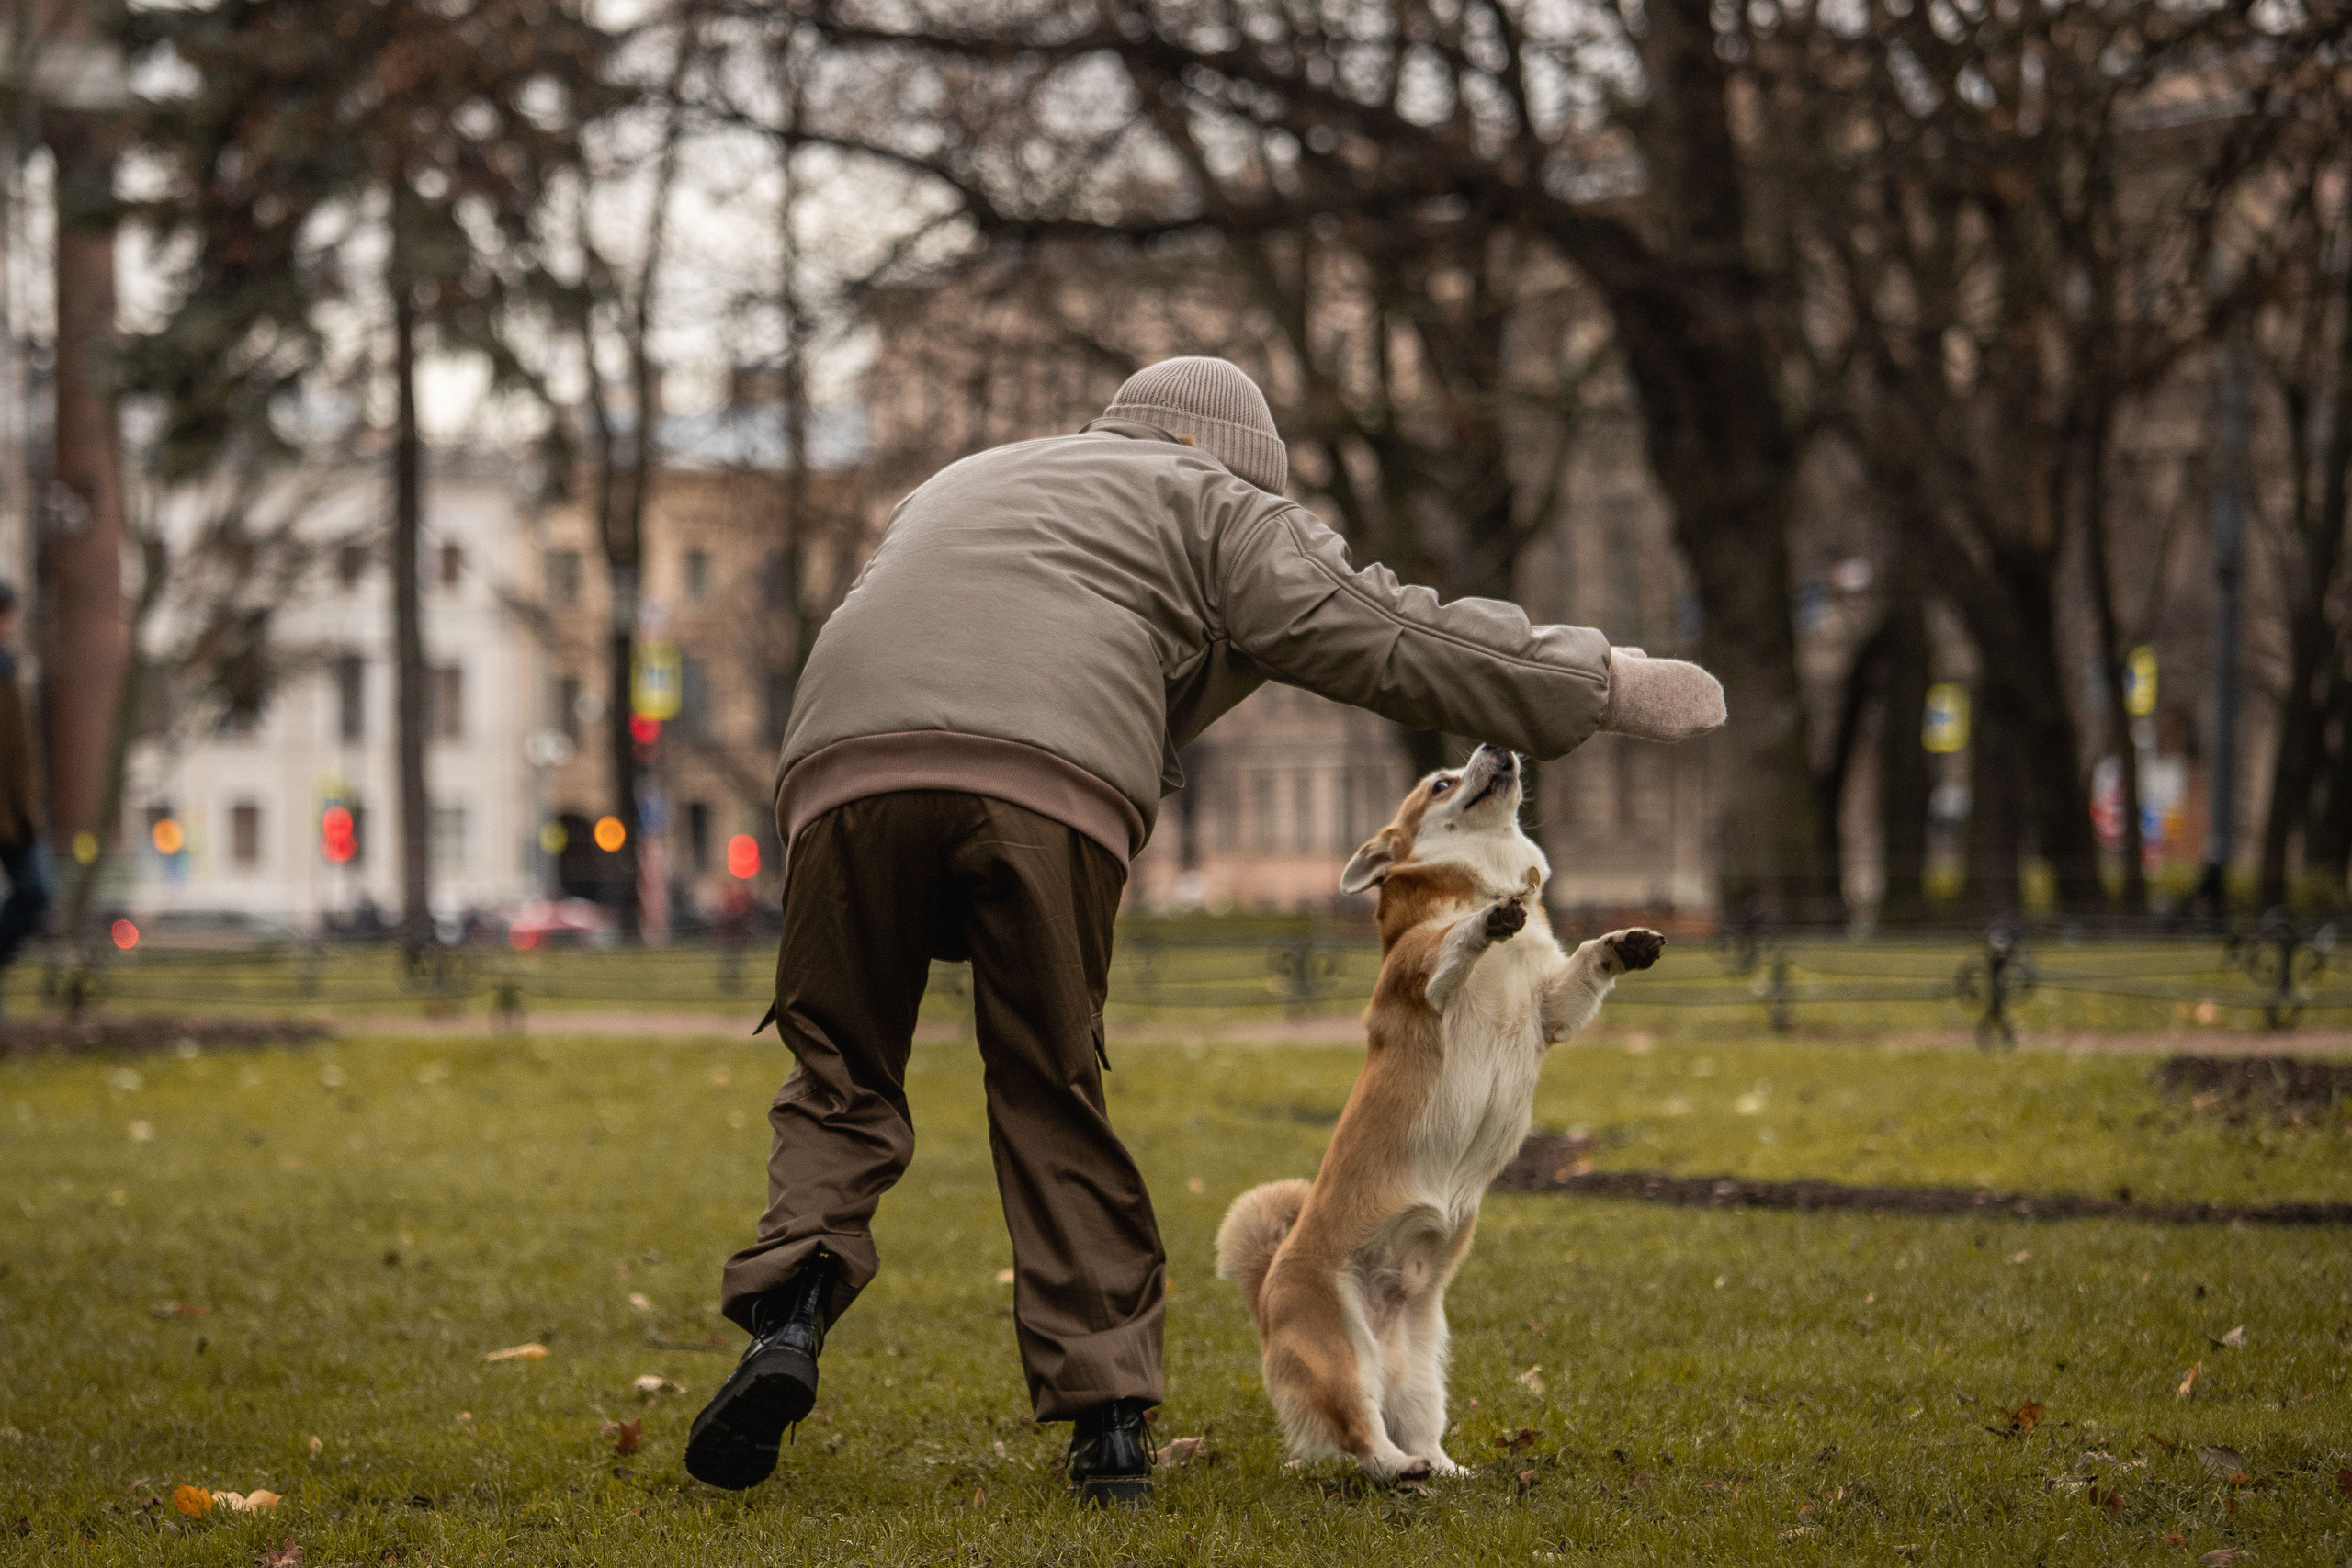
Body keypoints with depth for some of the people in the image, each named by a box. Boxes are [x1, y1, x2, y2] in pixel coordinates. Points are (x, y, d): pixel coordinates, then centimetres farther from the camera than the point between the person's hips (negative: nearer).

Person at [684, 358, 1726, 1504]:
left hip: (848, 764, 3)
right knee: (1051, 1101, 8)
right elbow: (1391, 639, 20)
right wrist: (1608, 687, 25)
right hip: (1049, 782, -3)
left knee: (842, 1075, 13)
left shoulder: (958, 487, 43)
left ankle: (791, 1312, -11)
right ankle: (1105, 1416, 9)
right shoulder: (1203, 506, 25)